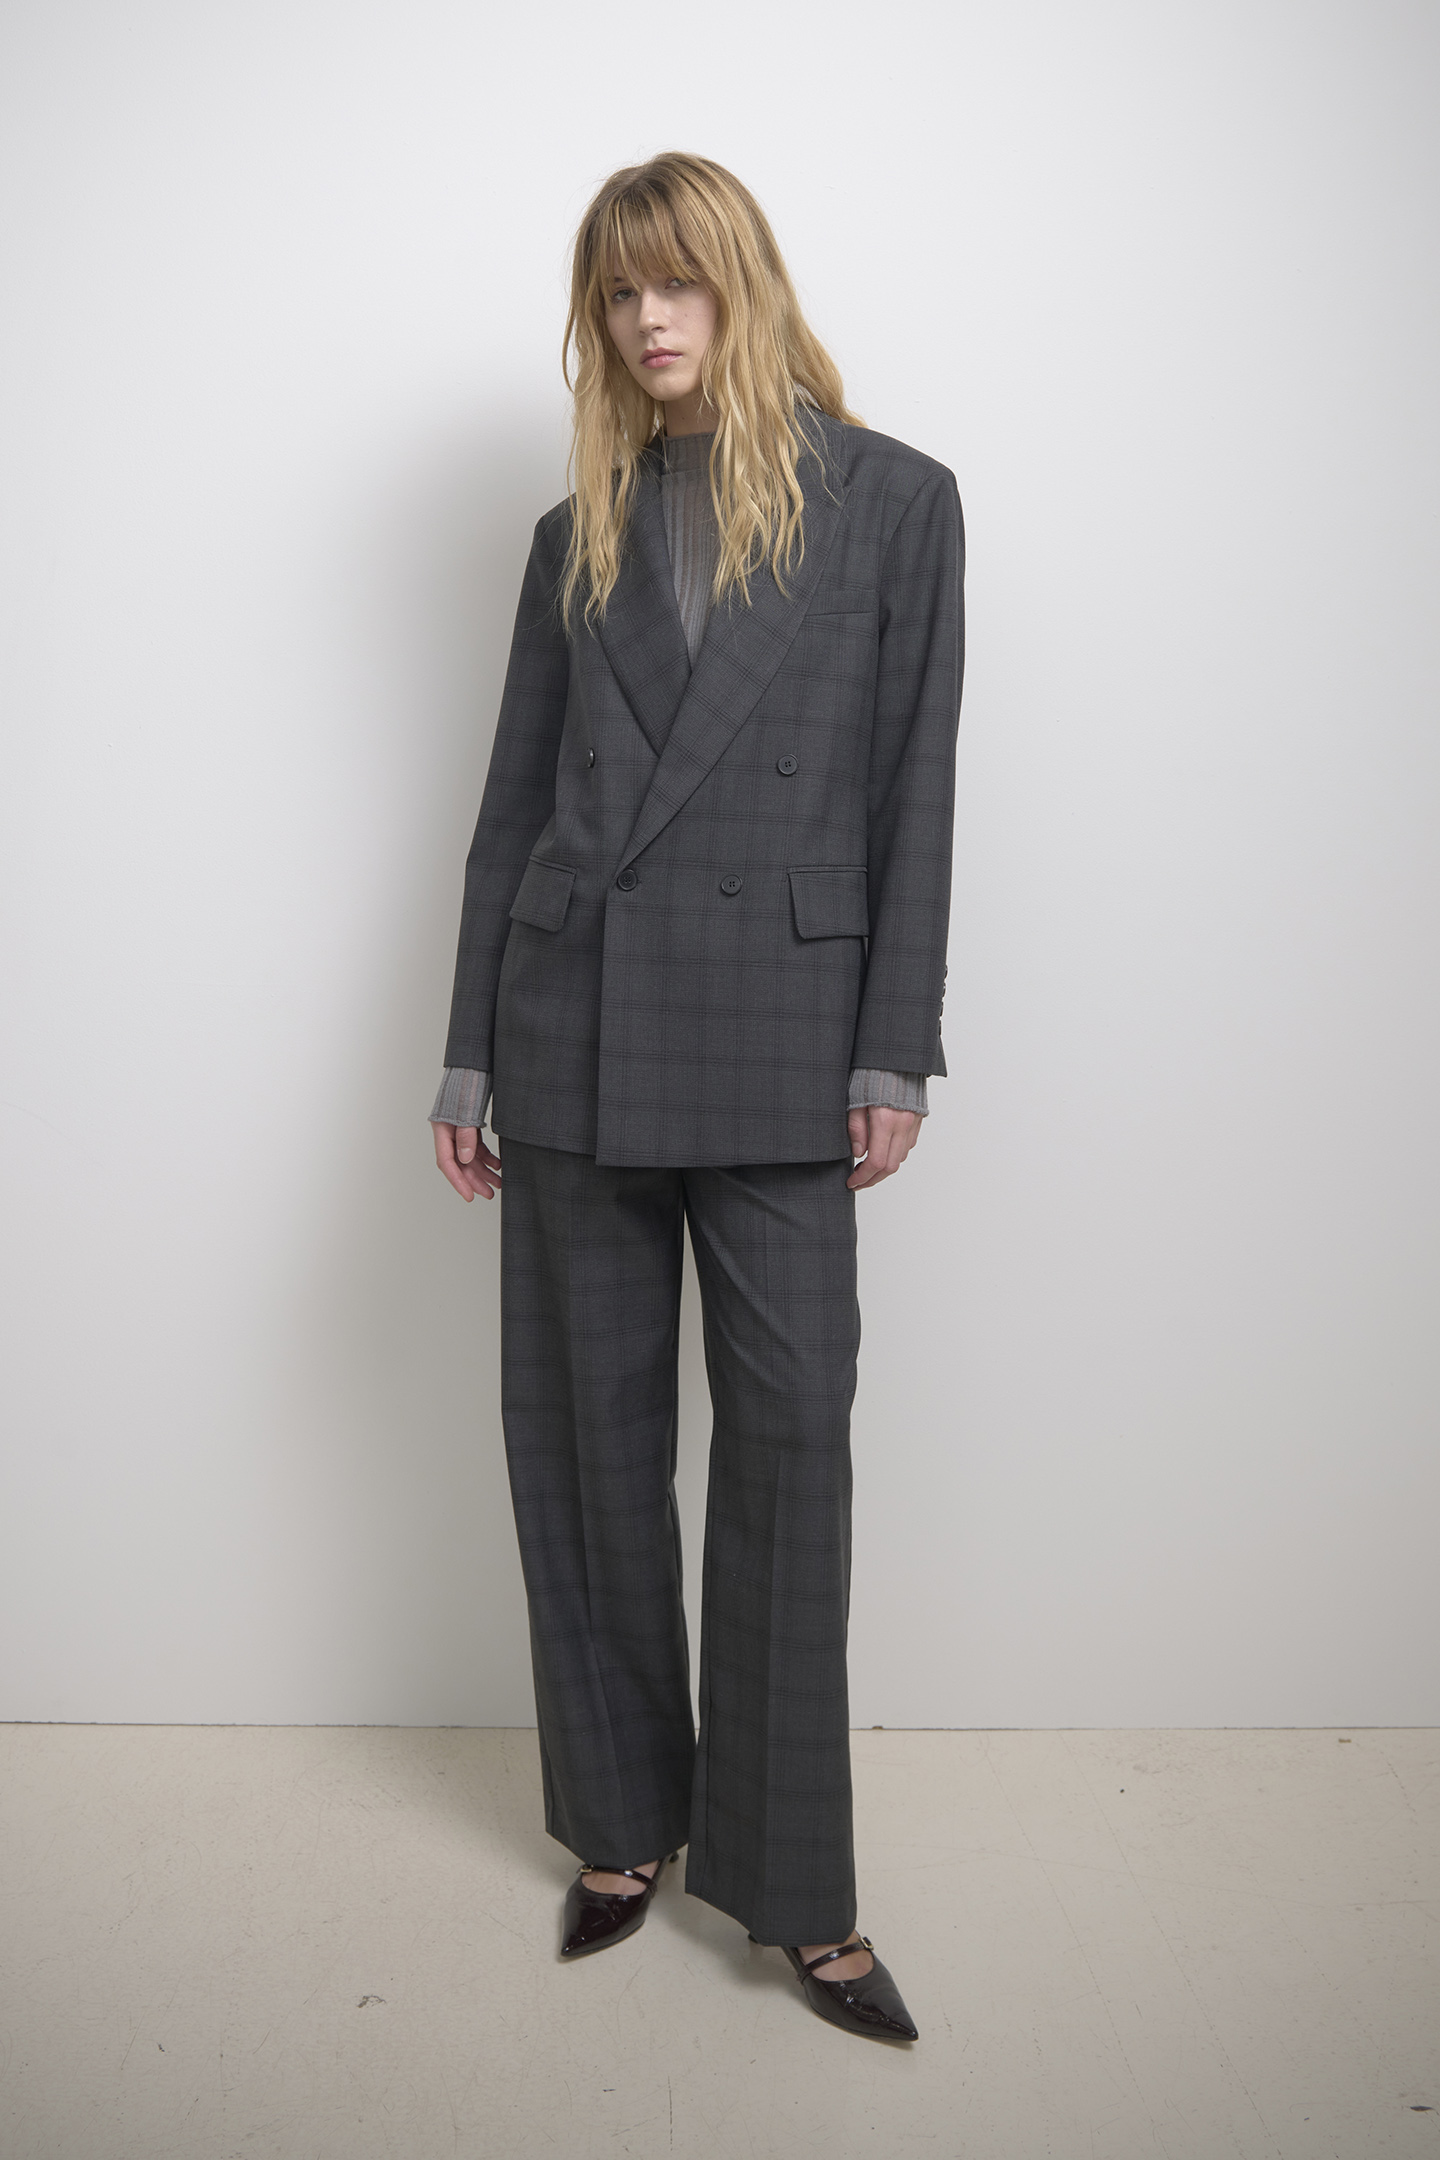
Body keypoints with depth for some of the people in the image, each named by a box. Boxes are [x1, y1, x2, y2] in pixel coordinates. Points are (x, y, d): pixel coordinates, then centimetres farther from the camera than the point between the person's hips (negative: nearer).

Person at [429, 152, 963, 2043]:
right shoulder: (580, 532, 13)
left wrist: (894, 1053, -6)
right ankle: (624, 1825, 25)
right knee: (589, 1429, 7)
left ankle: (794, 1888, 13)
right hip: (578, 1031, 3)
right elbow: (514, 800, 12)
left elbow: (915, 791, 0)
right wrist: (471, 1053, 8)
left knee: (790, 1431, -2)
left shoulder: (892, 501, 5)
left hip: (774, 1033, -3)